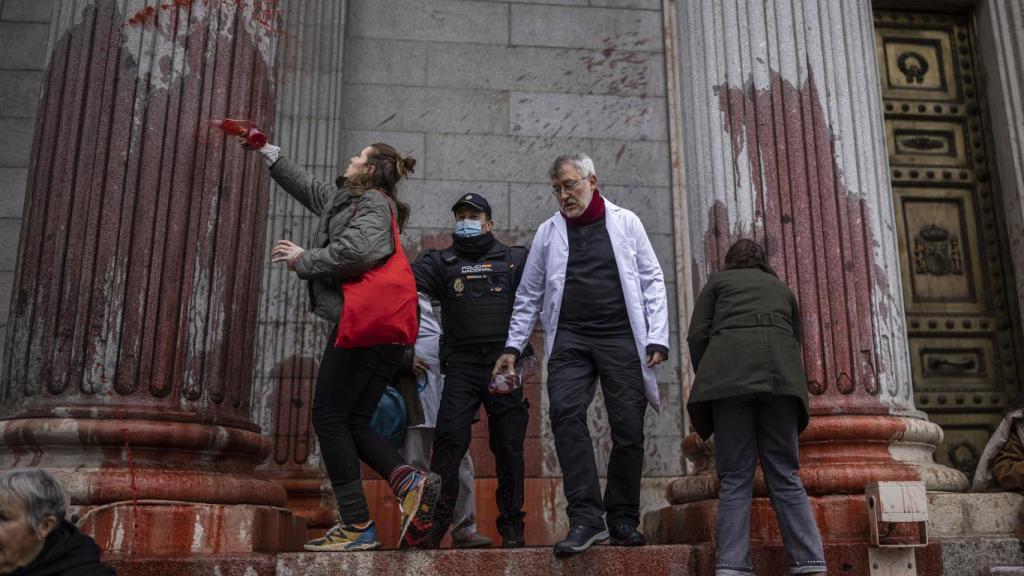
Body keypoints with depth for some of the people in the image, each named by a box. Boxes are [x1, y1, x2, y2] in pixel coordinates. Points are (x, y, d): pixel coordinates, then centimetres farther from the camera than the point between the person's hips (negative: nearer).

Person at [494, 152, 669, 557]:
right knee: (566, 413, -20)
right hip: (570, 338, 1)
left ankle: (623, 520, 13)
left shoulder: (625, 222, 9)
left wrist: (657, 338, -2)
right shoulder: (548, 232, 14)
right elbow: (529, 295, 16)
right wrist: (513, 346, 9)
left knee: (628, 428, -2)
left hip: (621, 338, -1)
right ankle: (586, 517, -18)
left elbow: (652, 282, 7)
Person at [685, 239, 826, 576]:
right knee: (785, 475, 3)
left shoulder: (718, 281, 25)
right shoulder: (782, 288, 33)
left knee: (734, 478, -4)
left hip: (729, 369, -2)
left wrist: (708, 383, 19)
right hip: (781, 372, 2)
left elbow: (697, 335, 11)